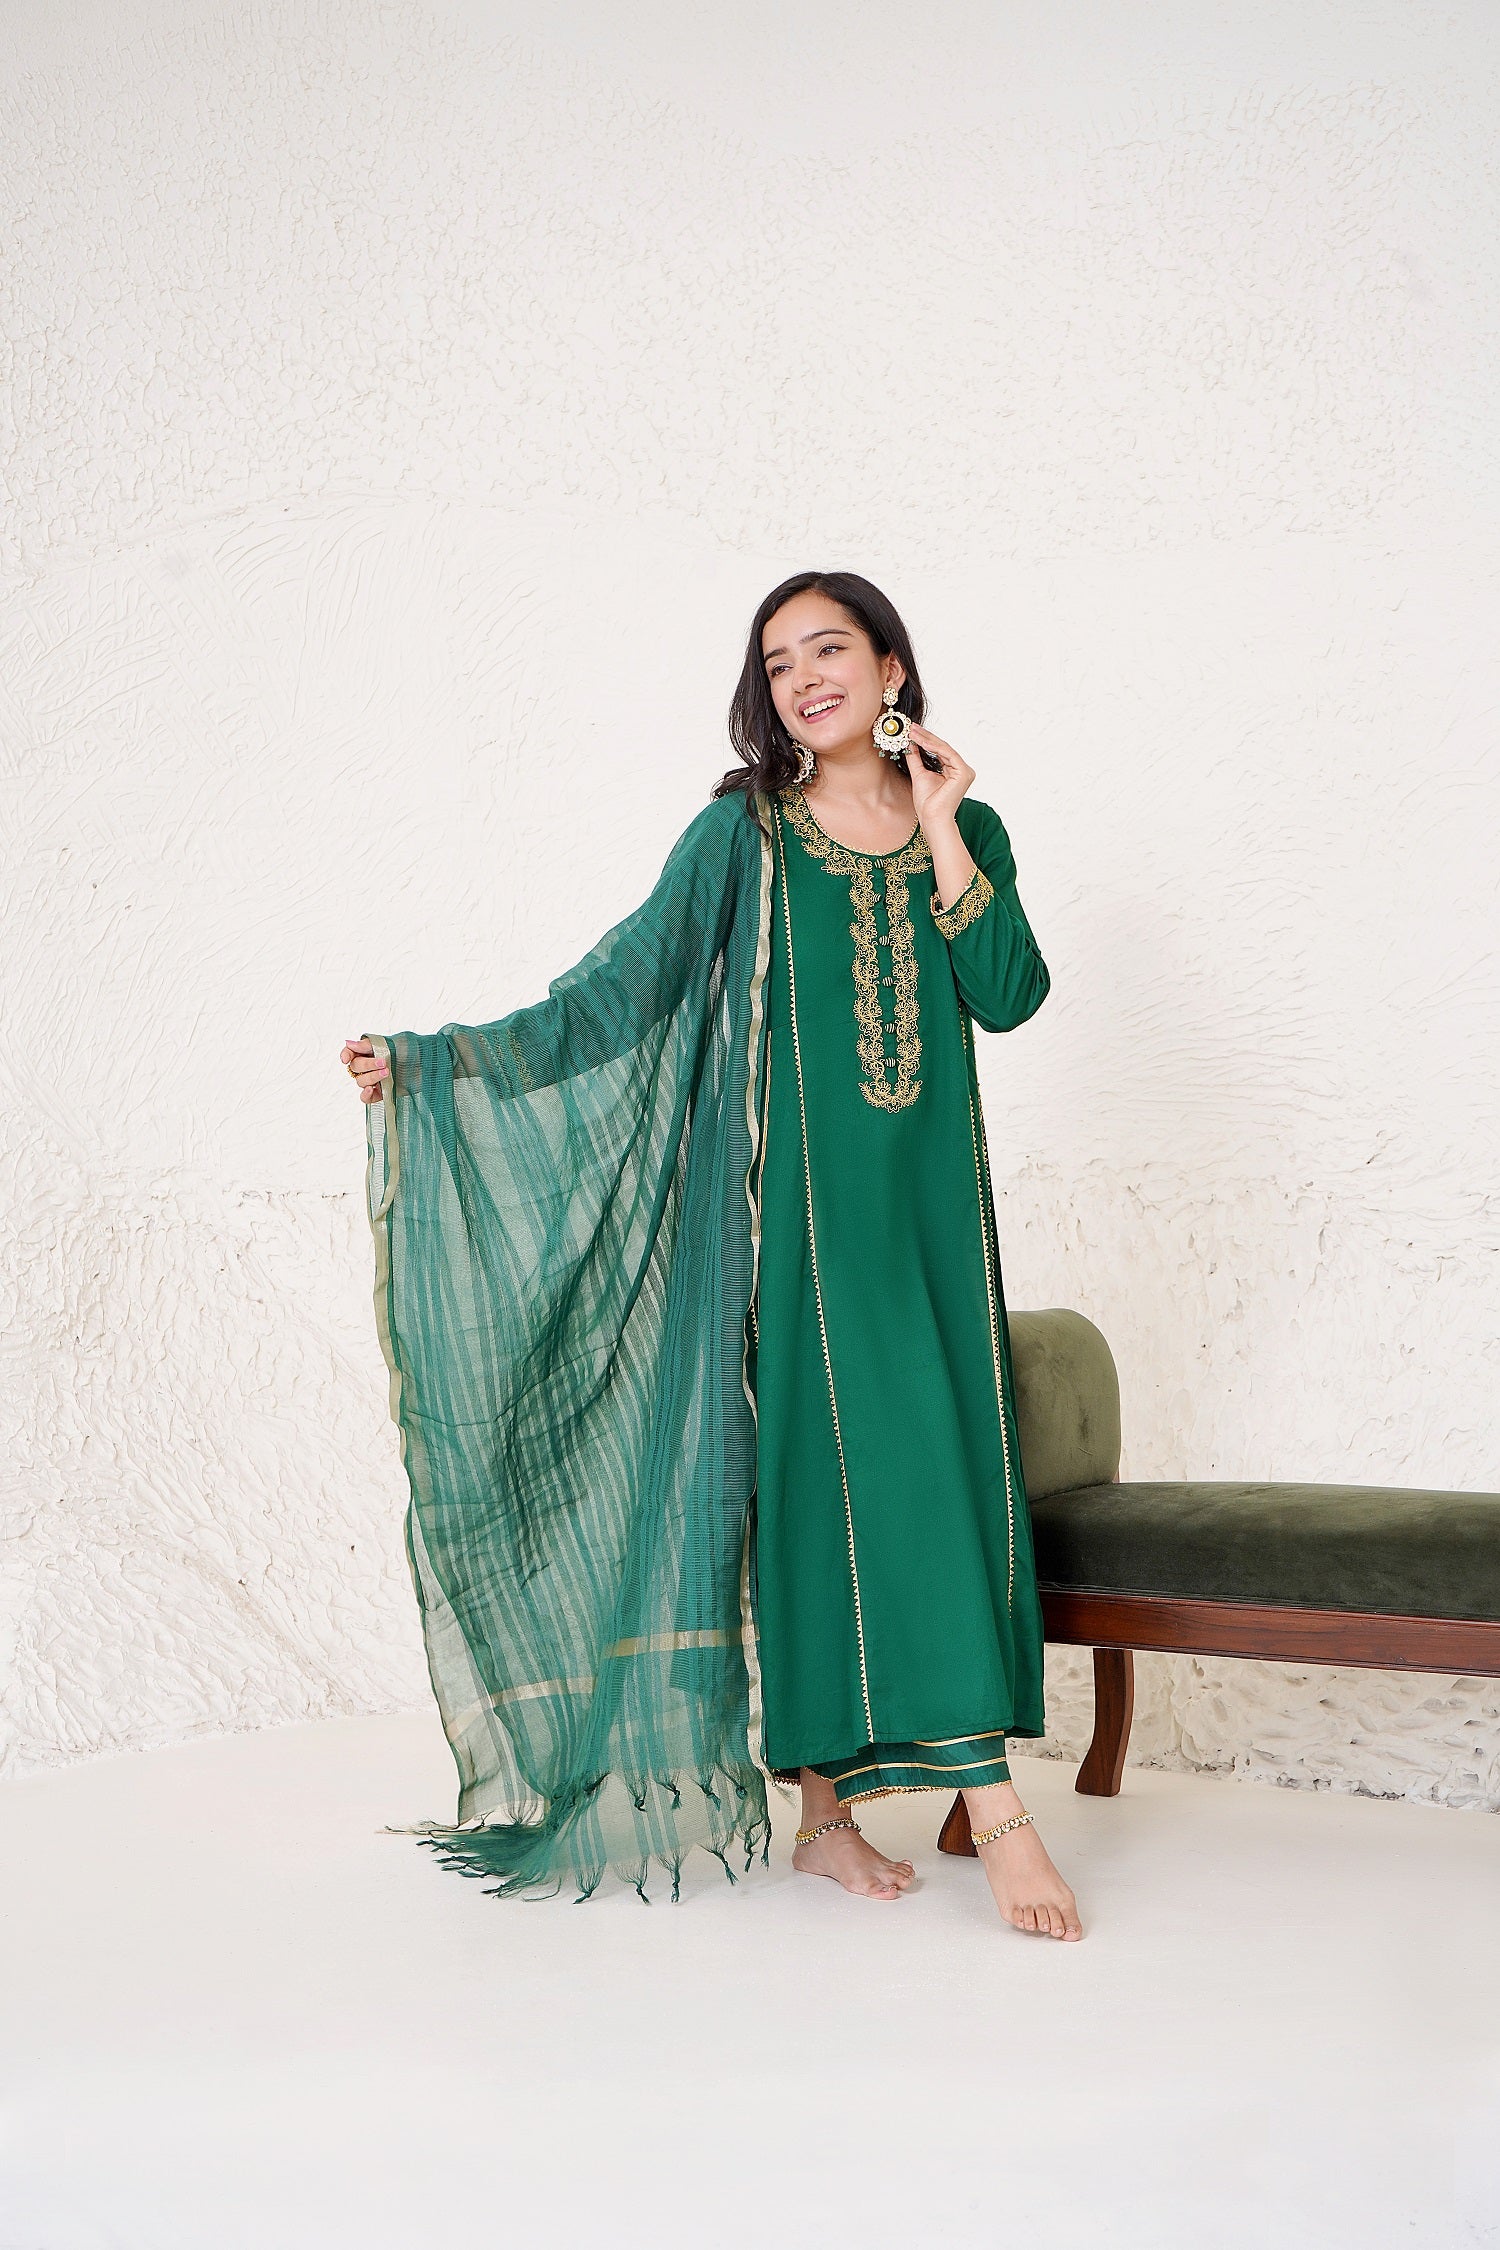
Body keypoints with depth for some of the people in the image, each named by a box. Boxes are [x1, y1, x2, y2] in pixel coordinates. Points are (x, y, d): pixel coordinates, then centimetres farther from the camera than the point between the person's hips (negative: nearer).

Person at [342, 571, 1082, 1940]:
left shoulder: (967, 830, 10)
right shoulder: (743, 833, 3)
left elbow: (1010, 997, -3)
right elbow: (621, 988, -2)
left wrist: (939, 830, -5)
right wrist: (430, 1063, -9)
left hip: (927, 1206, 3)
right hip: (802, 1206, -2)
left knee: (947, 1472, -3)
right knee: (824, 1477, -4)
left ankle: (986, 1792, 1)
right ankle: (825, 1810, 4)